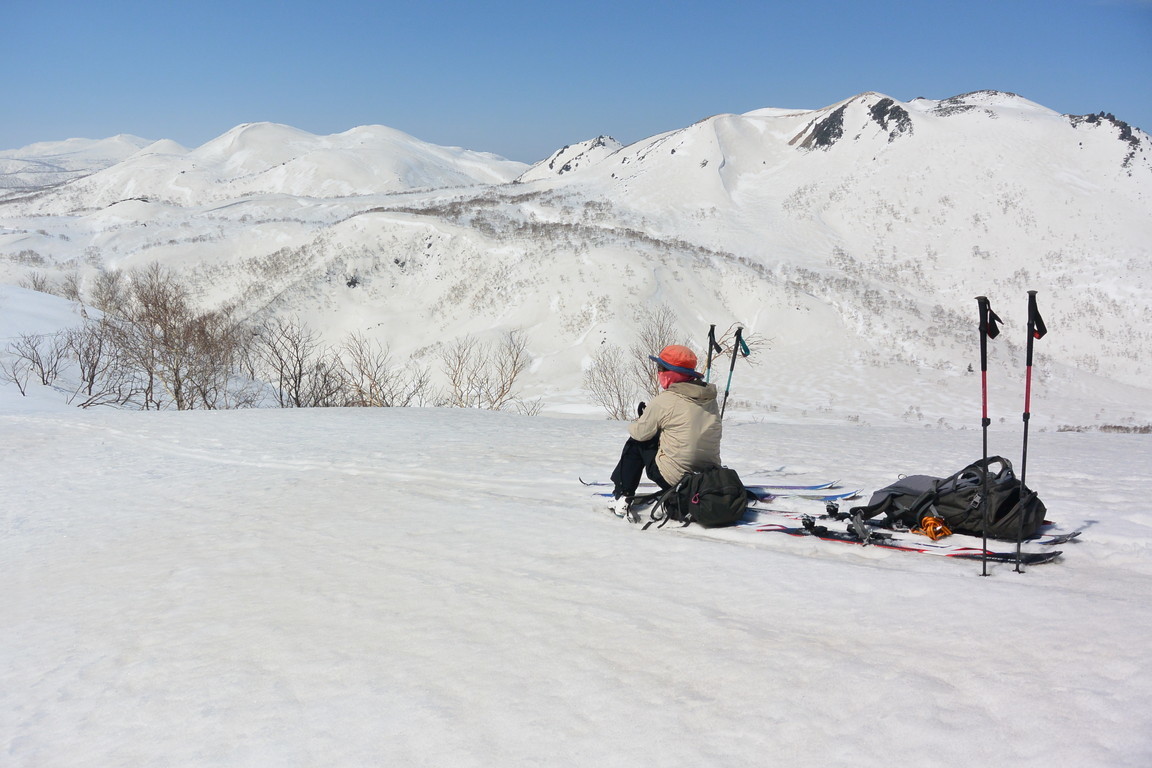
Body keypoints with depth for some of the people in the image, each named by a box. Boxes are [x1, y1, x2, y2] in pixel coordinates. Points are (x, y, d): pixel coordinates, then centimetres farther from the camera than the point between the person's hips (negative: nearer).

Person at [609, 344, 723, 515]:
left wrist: (640, 420, 22)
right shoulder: (710, 397, 3)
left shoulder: (664, 401, -14)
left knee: (636, 442, 17)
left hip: (673, 478, -5)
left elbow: (640, 433, -2)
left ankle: (621, 496, 21)